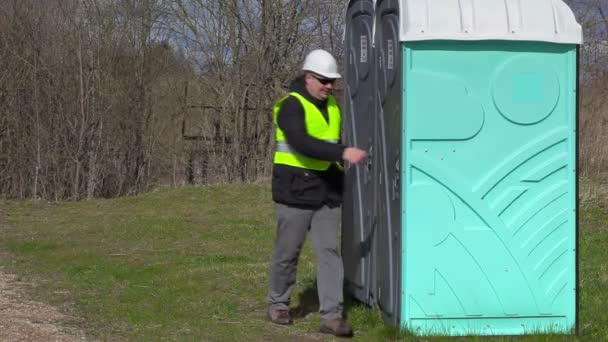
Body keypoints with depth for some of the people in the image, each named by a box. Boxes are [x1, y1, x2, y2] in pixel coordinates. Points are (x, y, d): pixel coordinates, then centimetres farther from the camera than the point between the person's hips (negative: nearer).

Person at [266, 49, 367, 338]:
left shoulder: (332, 106, 11)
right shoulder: (292, 106, -14)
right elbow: (302, 143, -29)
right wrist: (343, 153, -37)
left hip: (327, 191, 6)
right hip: (295, 191, -6)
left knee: (329, 251, -2)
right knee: (288, 251, 6)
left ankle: (331, 315, -4)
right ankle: (278, 303, 26)